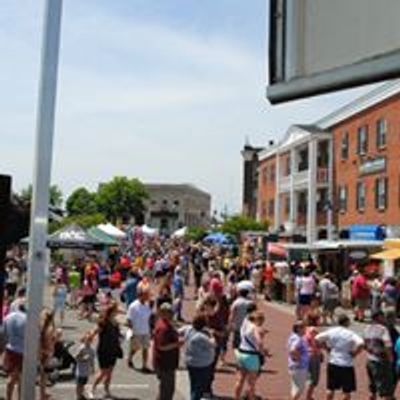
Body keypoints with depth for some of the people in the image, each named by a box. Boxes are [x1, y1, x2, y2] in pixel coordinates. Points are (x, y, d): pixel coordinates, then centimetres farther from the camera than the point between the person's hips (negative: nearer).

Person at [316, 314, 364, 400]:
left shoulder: (331, 331, 0)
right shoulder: (350, 334, -12)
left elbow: (317, 339, 2)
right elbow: (361, 344, -28)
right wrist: (354, 353, -11)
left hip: (332, 363, 4)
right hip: (346, 365, -4)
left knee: (331, 389, 16)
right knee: (347, 391, 8)